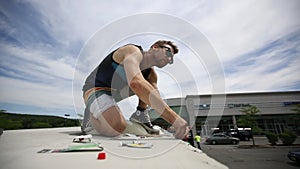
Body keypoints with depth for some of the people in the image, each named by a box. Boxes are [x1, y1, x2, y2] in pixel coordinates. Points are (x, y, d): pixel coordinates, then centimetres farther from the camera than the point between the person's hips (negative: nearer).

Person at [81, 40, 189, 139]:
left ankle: (140, 114, 2)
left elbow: (158, 102, -2)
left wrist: (179, 125, -16)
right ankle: (91, 115, -4)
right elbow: (136, 83, -44)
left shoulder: (151, 73, 2)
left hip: (113, 94, 8)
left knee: (151, 77, 7)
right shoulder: (134, 51, -22)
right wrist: (174, 117, -46)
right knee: (117, 127, -36)